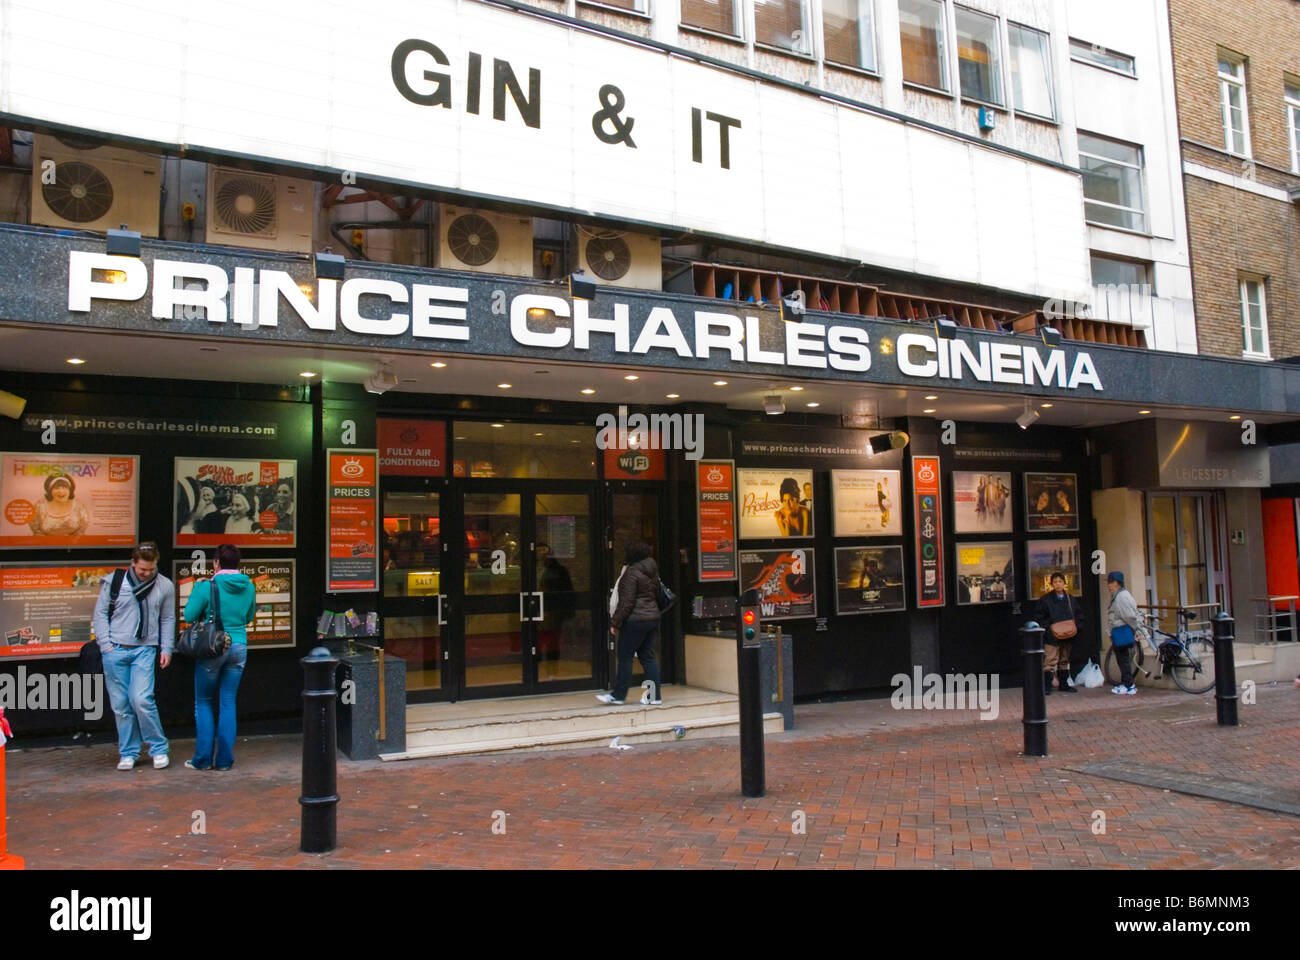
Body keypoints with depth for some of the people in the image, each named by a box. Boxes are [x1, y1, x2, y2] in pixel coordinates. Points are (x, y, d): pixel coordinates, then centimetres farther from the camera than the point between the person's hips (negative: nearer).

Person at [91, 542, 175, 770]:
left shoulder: (165, 586, 5)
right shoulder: (114, 582, 2)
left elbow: (168, 620, 13)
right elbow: (100, 613, 6)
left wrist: (166, 649, 7)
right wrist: (106, 644, -2)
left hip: (144, 650, -1)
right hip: (115, 650, 1)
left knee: (142, 700, -13)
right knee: (121, 705, 4)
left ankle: (159, 749, 2)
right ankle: (128, 753, 17)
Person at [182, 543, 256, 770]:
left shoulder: (207, 587, -12)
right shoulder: (249, 587, 1)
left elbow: (189, 616, -5)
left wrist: (198, 589, 5)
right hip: (239, 647, 4)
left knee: (203, 702, 10)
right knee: (228, 703, 9)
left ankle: (203, 758, 11)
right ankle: (225, 759, 11)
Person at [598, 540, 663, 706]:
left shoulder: (632, 572, -14)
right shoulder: (653, 571, 11)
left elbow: (627, 602, -17)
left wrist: (615, 623, -11)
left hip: (635, 620, -8)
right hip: (653, 618, 8)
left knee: (625, 657, 2)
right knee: (647, 657, 12)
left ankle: (618, 695, 10)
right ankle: (655, 695, 10)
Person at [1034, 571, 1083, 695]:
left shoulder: (1071, 600, 8)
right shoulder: (1045, 599, -5)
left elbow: (1079, 615, 16)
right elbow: (1038, 617, -4)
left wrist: (1076, 627, -1)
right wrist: (1048, 629, -13)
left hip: (1067, 637, 5)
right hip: (1051, 638, -5)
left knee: (1064, 661, 15)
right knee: (1050, 661, -8)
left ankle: (1064, 685, 25)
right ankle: (1046, 686, -4)